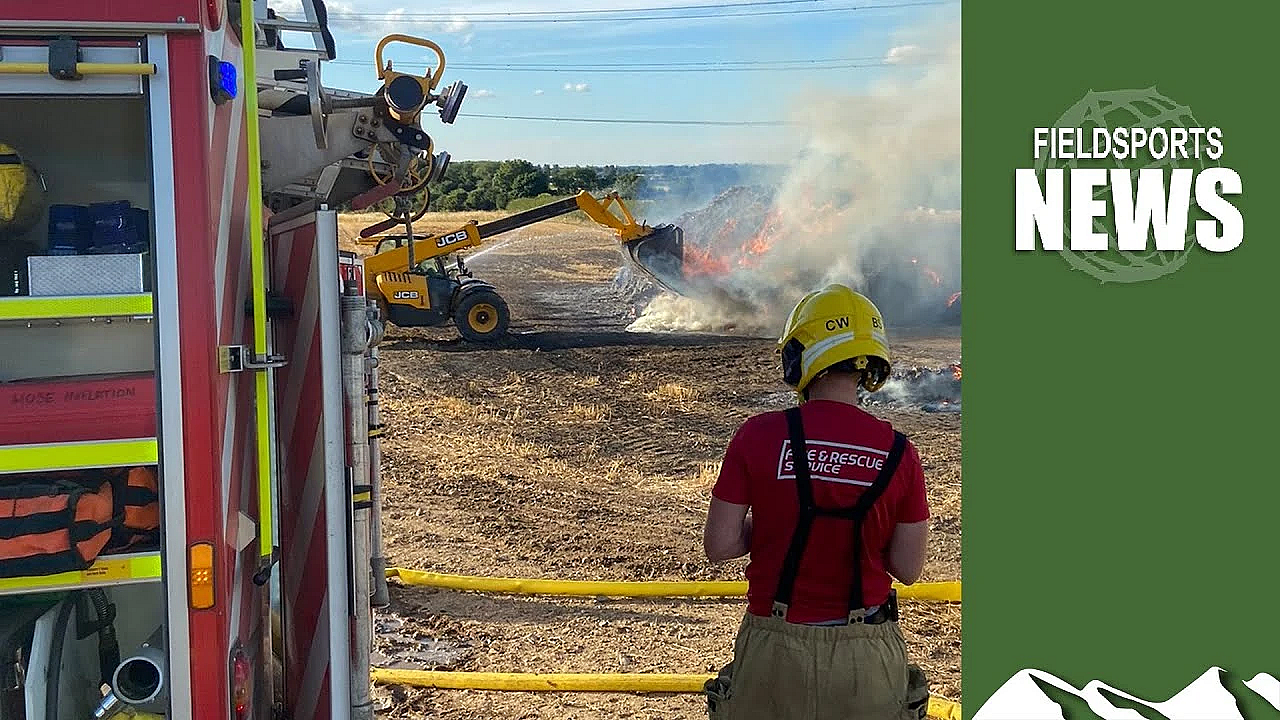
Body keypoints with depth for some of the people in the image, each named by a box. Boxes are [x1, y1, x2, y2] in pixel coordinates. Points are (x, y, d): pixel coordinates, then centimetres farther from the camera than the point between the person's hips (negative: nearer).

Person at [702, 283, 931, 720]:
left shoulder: (759, 436, -11)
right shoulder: (899, 453, -7)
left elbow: (718, 546, -8)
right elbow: (908, 569, -1)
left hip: (775, 650, -1)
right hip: (865, 658, 1)